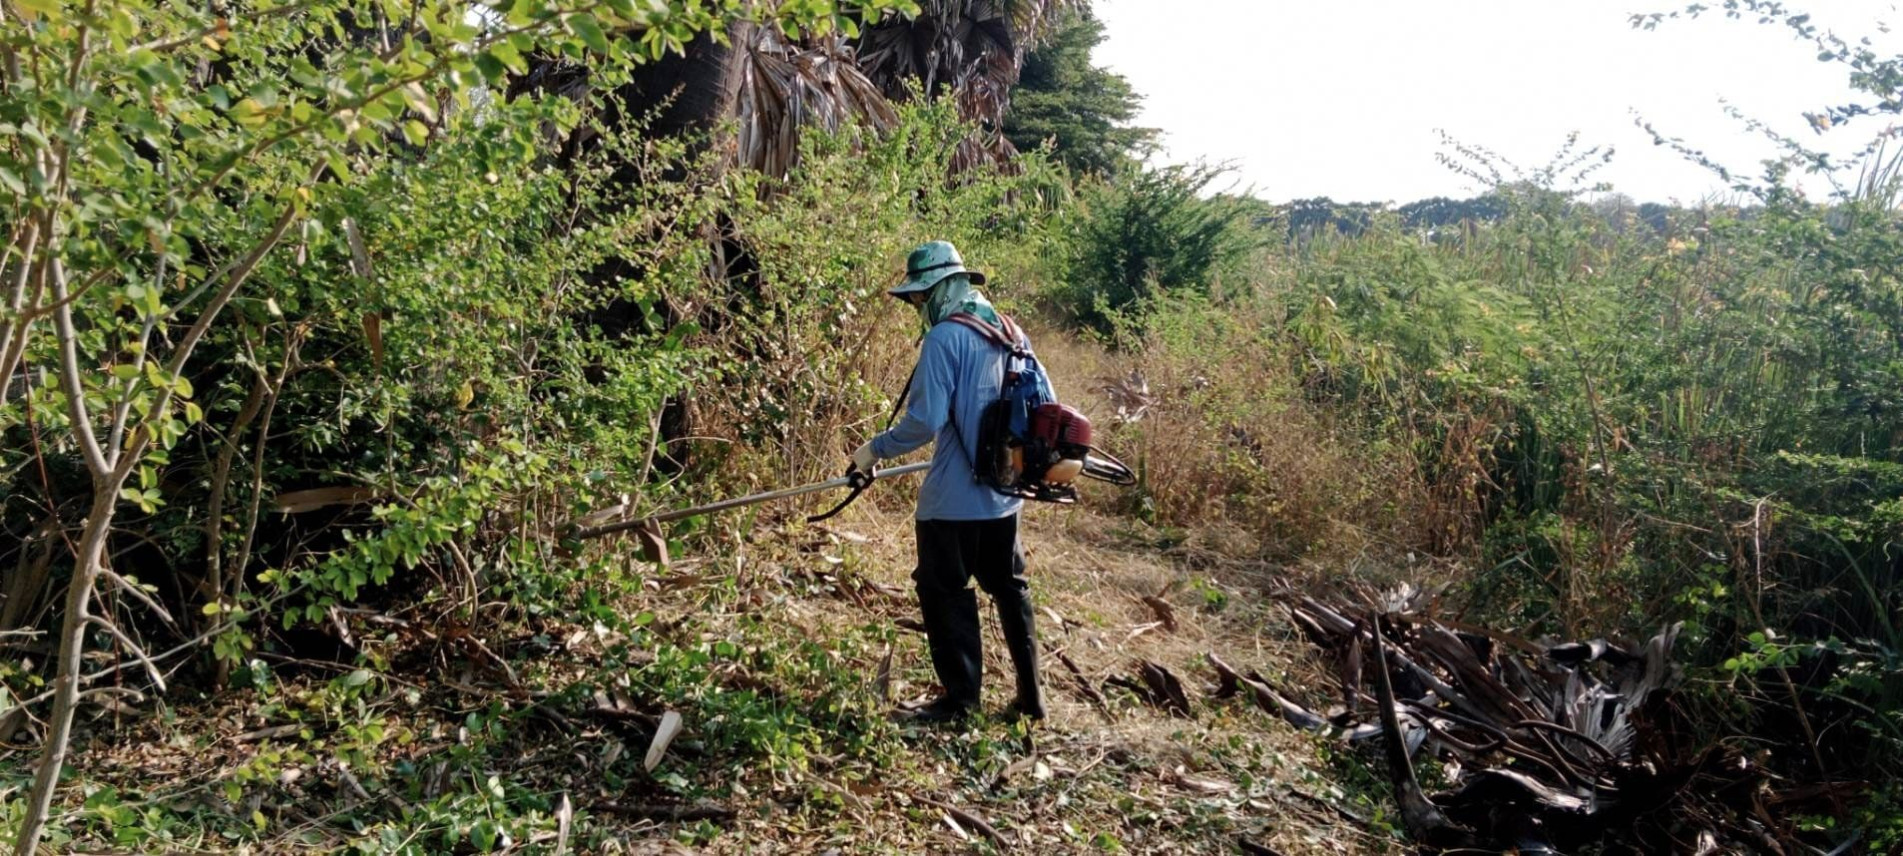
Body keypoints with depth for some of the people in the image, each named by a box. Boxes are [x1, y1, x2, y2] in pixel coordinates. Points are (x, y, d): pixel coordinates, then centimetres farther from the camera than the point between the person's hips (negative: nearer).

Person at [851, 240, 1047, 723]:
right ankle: (1030, 695, 23)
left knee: (945, 594, 6)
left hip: (954, 500, -8)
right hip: (1005, 492, 8)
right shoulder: (1012, 334, 7)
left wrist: (875, 450, -7)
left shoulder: (945, 339, -16)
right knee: (1010, 588, 17)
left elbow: (924, 421, -22)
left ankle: (960, 699, 13)